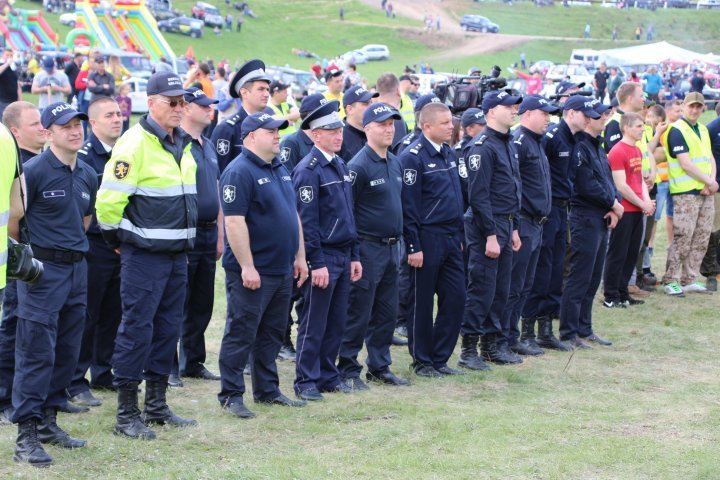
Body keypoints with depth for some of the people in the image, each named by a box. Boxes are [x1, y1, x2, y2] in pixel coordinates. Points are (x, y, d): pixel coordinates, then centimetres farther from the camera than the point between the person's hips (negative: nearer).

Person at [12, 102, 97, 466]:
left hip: (77, 270, 7)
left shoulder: (88, 175, 12)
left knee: (67, 351, 11)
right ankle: (26, 434, -5)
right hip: (42, 271, -7)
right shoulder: (33, 170, -10)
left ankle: (48, 421, 22)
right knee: (36, 352, -8)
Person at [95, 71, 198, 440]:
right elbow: (109, 198, -17)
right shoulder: (135, 143, -14)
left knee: (168, 328, 13)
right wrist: (118, 240, -5)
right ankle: (126, 412, 1)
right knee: (137, 328, -5)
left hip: (177, 254, 8)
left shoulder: (182, 144, 13)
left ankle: (156, 404, 23)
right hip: (144, 255, -8)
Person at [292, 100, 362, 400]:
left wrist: (354, 256, 16)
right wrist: (317, 263, -18)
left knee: (337, 323, 12)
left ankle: (328, 375, 22)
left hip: (343, 255, 8)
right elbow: (307, 221, -16)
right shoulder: (308, 170, -13)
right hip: (323, 256, -8)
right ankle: (306, 381, 7)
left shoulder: (340, 165, 13)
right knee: (314, 324, -1)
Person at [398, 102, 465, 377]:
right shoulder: (413, 157, -13)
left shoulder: (448, 154, 13)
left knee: (455, 298, 7)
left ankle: (440, 358, 18)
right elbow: (409, 205, -15)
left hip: (451, 239, 8)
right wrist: (413, 246, -17)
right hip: (427, 239, -8)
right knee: (422, 303, 3)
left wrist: (459, 237, 18)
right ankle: (422, 362, 14)